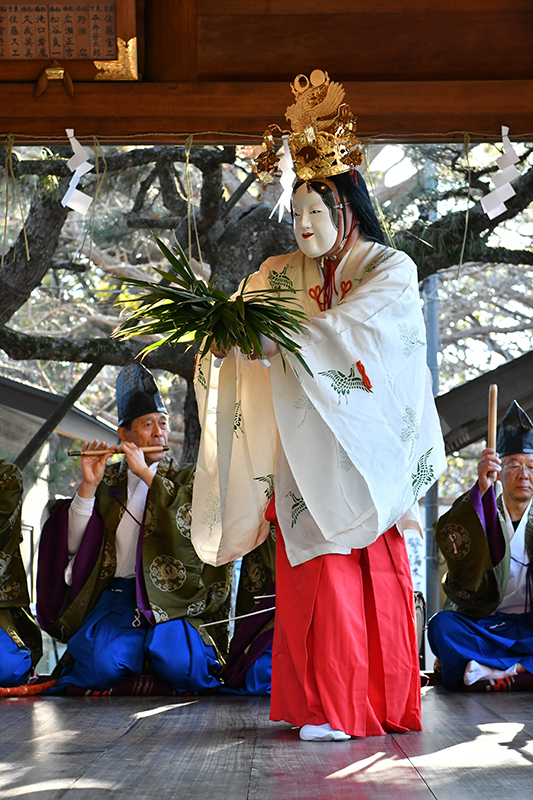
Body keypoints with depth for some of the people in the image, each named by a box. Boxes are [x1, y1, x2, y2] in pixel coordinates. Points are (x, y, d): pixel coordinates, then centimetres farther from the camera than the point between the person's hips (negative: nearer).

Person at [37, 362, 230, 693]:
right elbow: (73, 546, 7)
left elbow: (192, 522, -9)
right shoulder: (107, 481, 16)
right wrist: (88, 485, -4)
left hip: (167, 596, -1)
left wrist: (146, 472, -9)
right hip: (114, 594, 1)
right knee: (100, 667, -29)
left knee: (181, 668, -28)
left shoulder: (185, 478, 15)